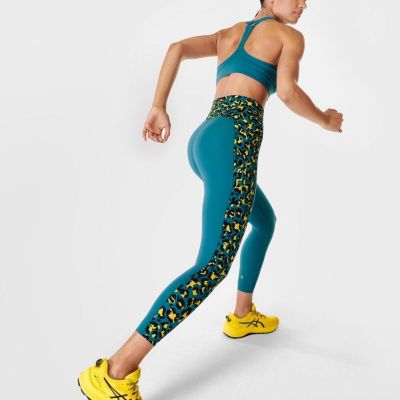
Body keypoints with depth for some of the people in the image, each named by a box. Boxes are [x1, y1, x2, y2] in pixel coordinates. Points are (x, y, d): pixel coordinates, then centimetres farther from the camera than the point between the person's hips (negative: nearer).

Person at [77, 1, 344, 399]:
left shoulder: (229, 33, 28)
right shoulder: (290, 35, 10)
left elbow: (177, 48, 13)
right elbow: (288, 92, -5)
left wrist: (158, 108, 8)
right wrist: (327, 120, 13)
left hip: (203, 142, 9)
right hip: (235, 139, -9)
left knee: (265, 222, 30)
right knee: (214, 264, -17)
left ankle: (242, 315, 33)